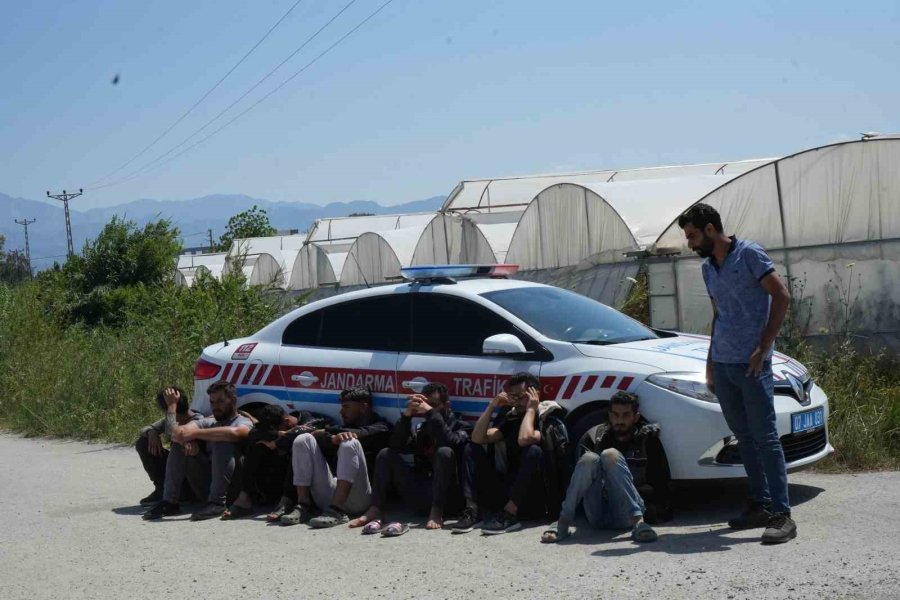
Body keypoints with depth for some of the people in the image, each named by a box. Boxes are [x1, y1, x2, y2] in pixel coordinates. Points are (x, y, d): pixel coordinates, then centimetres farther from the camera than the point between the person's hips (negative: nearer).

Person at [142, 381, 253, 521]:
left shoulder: (244, 422, 4)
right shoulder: (209, 422, 20)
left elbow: (233, 433, -25)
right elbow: (177, 431, 1)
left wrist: (195, 433, -26)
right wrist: (187, 439, -23)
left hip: (230, 486, -5)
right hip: (205, 486, 5)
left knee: (222, 440, -26)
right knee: (180, 442, -5)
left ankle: (217, 503, -33)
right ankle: (169, 502, -14)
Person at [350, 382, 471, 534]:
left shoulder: (460, 426, 5)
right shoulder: (421, 428, 16)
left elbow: (449, 442, -20)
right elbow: (396, 446, -1)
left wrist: (432, 412, -19)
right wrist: (407, 415, -12)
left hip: (447, 496, -4)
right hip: (420, 497, 5)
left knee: (445, 452, -28)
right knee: (386, 454, -3)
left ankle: (436, 513, -31)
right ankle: (375, 510, -18)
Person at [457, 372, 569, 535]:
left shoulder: (549, 418, -7)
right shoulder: (511, 417, 11)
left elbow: (524, 439, -28)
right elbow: (478, 438, 0)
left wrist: (531, 409, -15)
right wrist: (492, 406, -4)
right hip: (508, 490, 6)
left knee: (533, 451, -32)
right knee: (473, 449, 1)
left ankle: (509, 515, -30)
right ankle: (472, 511, -16)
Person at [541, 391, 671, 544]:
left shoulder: (647, 439, 8)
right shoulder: (596, 436, 12)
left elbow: (660, 482, 7)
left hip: (627, 516, -2)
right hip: (597, 516, 2)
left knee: (610, 455, -24)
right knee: (590, 459, -23)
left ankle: (638, 521, -39)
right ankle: (563, 523, -31)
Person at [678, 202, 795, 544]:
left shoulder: (748, 254, -6)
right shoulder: (708, 268, 16)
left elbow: (781, 296, -11)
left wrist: (764, 347, -14)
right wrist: (711, 361, 17)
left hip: (751, 365, -7)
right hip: (722, 364, 8)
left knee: (765, 437, -9)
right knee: (744, 437, 10)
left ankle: (782, 514, -10)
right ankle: (761, 505, 17)